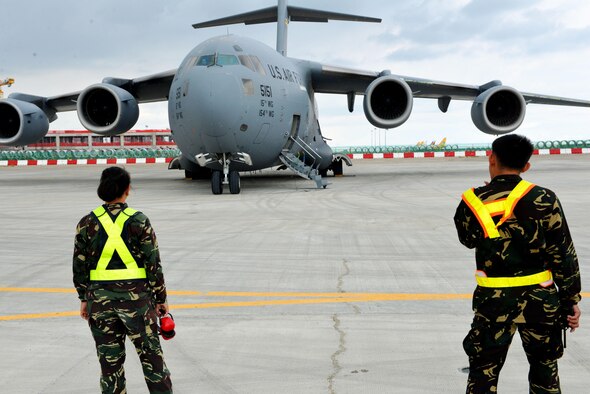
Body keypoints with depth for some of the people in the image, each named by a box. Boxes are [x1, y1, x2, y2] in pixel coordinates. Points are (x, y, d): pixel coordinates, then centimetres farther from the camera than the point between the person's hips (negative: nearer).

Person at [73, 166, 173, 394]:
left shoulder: (87, 223, -1)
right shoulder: (139, 221, -8)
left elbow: (79, 266, 3)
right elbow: (153, 264, -7)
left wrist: (84, 298, 13)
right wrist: (161, 299, 2)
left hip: (99, 299, 2)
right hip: (136, 297, -2)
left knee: (110, 360, 12)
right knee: (151, 355, 11)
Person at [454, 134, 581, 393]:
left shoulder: (473, 201, -8)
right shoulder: (545, 200, -9)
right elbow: (564, 255, -5)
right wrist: (571, 300, 4)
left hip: (493, 300, -1)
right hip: (540, 298, 1)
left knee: (483, 372, 11)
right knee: (545, 369, 19)